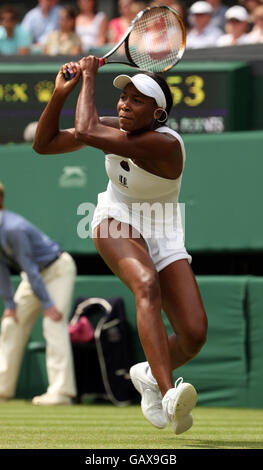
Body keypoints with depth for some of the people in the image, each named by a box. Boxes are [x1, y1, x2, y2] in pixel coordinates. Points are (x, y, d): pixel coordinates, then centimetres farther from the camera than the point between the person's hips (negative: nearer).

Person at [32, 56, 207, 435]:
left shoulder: (165, 144, -28)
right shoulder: (110, 128, -10)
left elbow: (85, 132, -36)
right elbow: (44, 144, -2)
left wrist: (89, 76, -23)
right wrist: (61, 92, -15)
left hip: (164, 236, -1)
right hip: (116, 222, 2)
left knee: (194, 335, -16)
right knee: (147, 283, -34)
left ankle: (149, 374, 22)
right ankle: (169, 396, -50)